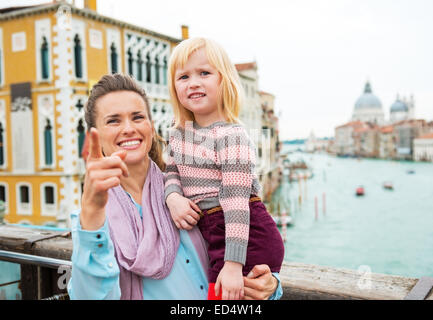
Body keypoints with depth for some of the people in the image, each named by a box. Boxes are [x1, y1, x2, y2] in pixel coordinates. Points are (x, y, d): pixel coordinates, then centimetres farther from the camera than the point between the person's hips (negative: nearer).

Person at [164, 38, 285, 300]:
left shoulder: (231, 136, -17)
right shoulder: (178, 134, 6)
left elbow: (236, 202, -21)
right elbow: (172, 171, 15)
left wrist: (233, 265, -23)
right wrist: (173, 197, -9)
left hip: (247, 238, -7)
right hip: (215, 237, 7)